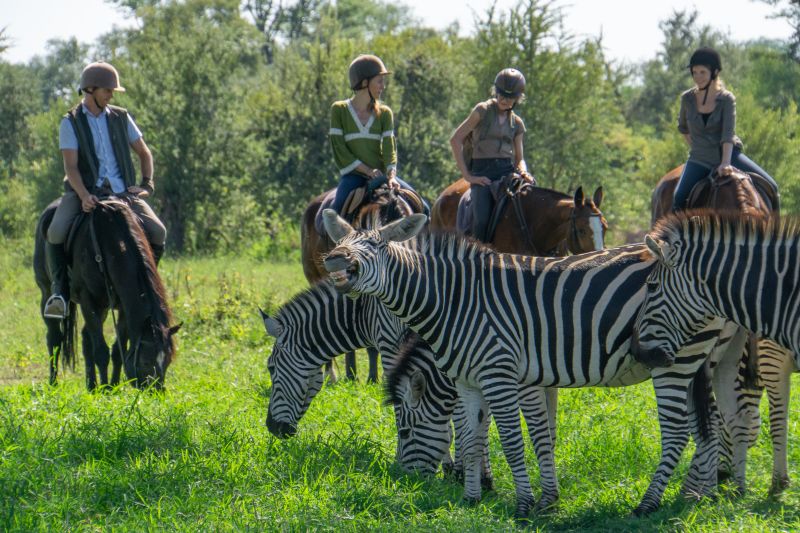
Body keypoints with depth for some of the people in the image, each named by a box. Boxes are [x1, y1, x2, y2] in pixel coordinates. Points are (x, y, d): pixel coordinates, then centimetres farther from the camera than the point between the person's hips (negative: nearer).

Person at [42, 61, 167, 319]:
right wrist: (84, 196, -25)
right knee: (56, 232, -29)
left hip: (122, 192, 3)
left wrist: (146, 185, 2)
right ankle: (59, 289, -12)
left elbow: (144, 154, 19)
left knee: (157, 232, -19)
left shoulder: (121, 118, 11)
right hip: (85, 192, -3)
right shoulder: (71, 123, 1)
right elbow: (71, 166, -8)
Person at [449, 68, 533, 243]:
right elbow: (455, 140, 0)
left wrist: (523, 173, -5)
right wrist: (467, 175, -6)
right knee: (482, 220, -27)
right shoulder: (483, 111, 4)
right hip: (482, 172, -4)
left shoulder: (517, 123, 16)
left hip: (508, 170, 4)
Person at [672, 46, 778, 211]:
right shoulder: (687, 99, -1)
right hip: (700, 159, 1)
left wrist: (725, 163, -29)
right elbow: (683, 127, 17)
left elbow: (728, 134, -17)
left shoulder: (727, 99, -8)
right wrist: (695, 147, 9)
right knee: (678, 199, -22)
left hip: (728, 154, -1)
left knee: (770, 187, -10)